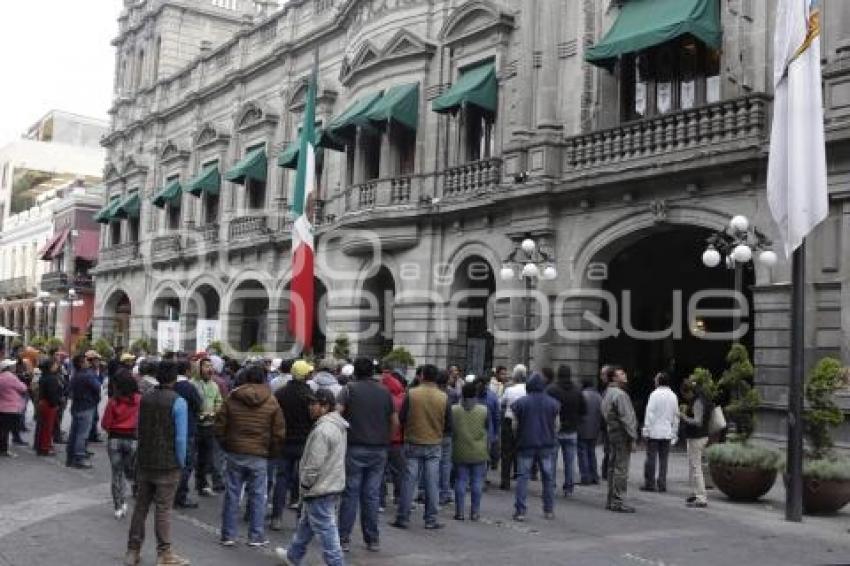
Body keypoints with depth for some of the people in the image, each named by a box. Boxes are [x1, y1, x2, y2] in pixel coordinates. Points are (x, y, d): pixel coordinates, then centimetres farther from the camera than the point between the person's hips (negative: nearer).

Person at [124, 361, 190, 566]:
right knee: (163, 510, 2)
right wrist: (181, 462, -5)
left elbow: (139, 431, 9)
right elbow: (181, 437, -16)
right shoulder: (178, 402, -15)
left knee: (140, 506, 13)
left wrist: (142, 456, 16)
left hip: (144, 463, 5)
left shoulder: (145, 399, 4)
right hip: (168, 465, -5)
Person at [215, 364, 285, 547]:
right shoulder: (272, 402, -2)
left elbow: (220, 427, 2)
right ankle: (256, 536, 10)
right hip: (259, 456, -1)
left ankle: (228, 535, 15)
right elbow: (278, 433, -2)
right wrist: (271, 452, 10)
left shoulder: (231, 399, 1)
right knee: (258, 496, 7)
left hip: (234, 454, 1)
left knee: (232, 495, 9)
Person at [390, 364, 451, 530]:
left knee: (409, 481, 5)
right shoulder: (444, 397, -6)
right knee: (431, 483, 7)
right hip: (434, 445, 1)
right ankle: (431, 519, 12)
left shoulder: (411, 394, -10)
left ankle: (402, 518, 9)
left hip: (413, 443, -1)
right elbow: (449, 425, -1)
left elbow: (401, 418, -4)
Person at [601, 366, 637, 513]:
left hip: (611, 433, 10)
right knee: (621, 469, -6)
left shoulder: (607, 393, 15)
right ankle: (617, 501, -4)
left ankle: (611, 500, 20)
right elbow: (626, 418, -20)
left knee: (613, 467, 14)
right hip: (621, 435, -10)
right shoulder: (620, 394, -17)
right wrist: (633, 436, -16)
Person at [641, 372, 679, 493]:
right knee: (663, 459, 8)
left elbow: (650, 413, -12)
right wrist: (674, 433, 15)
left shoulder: (655, 394, -10)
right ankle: (662, 484, 9)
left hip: (654, 432, -4)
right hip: (667, 433, 4)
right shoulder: (673, 396, 5)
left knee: (651, 458, 2)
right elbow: (676, 416, 9)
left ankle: (649, 483, 4)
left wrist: (646, 429, -6)